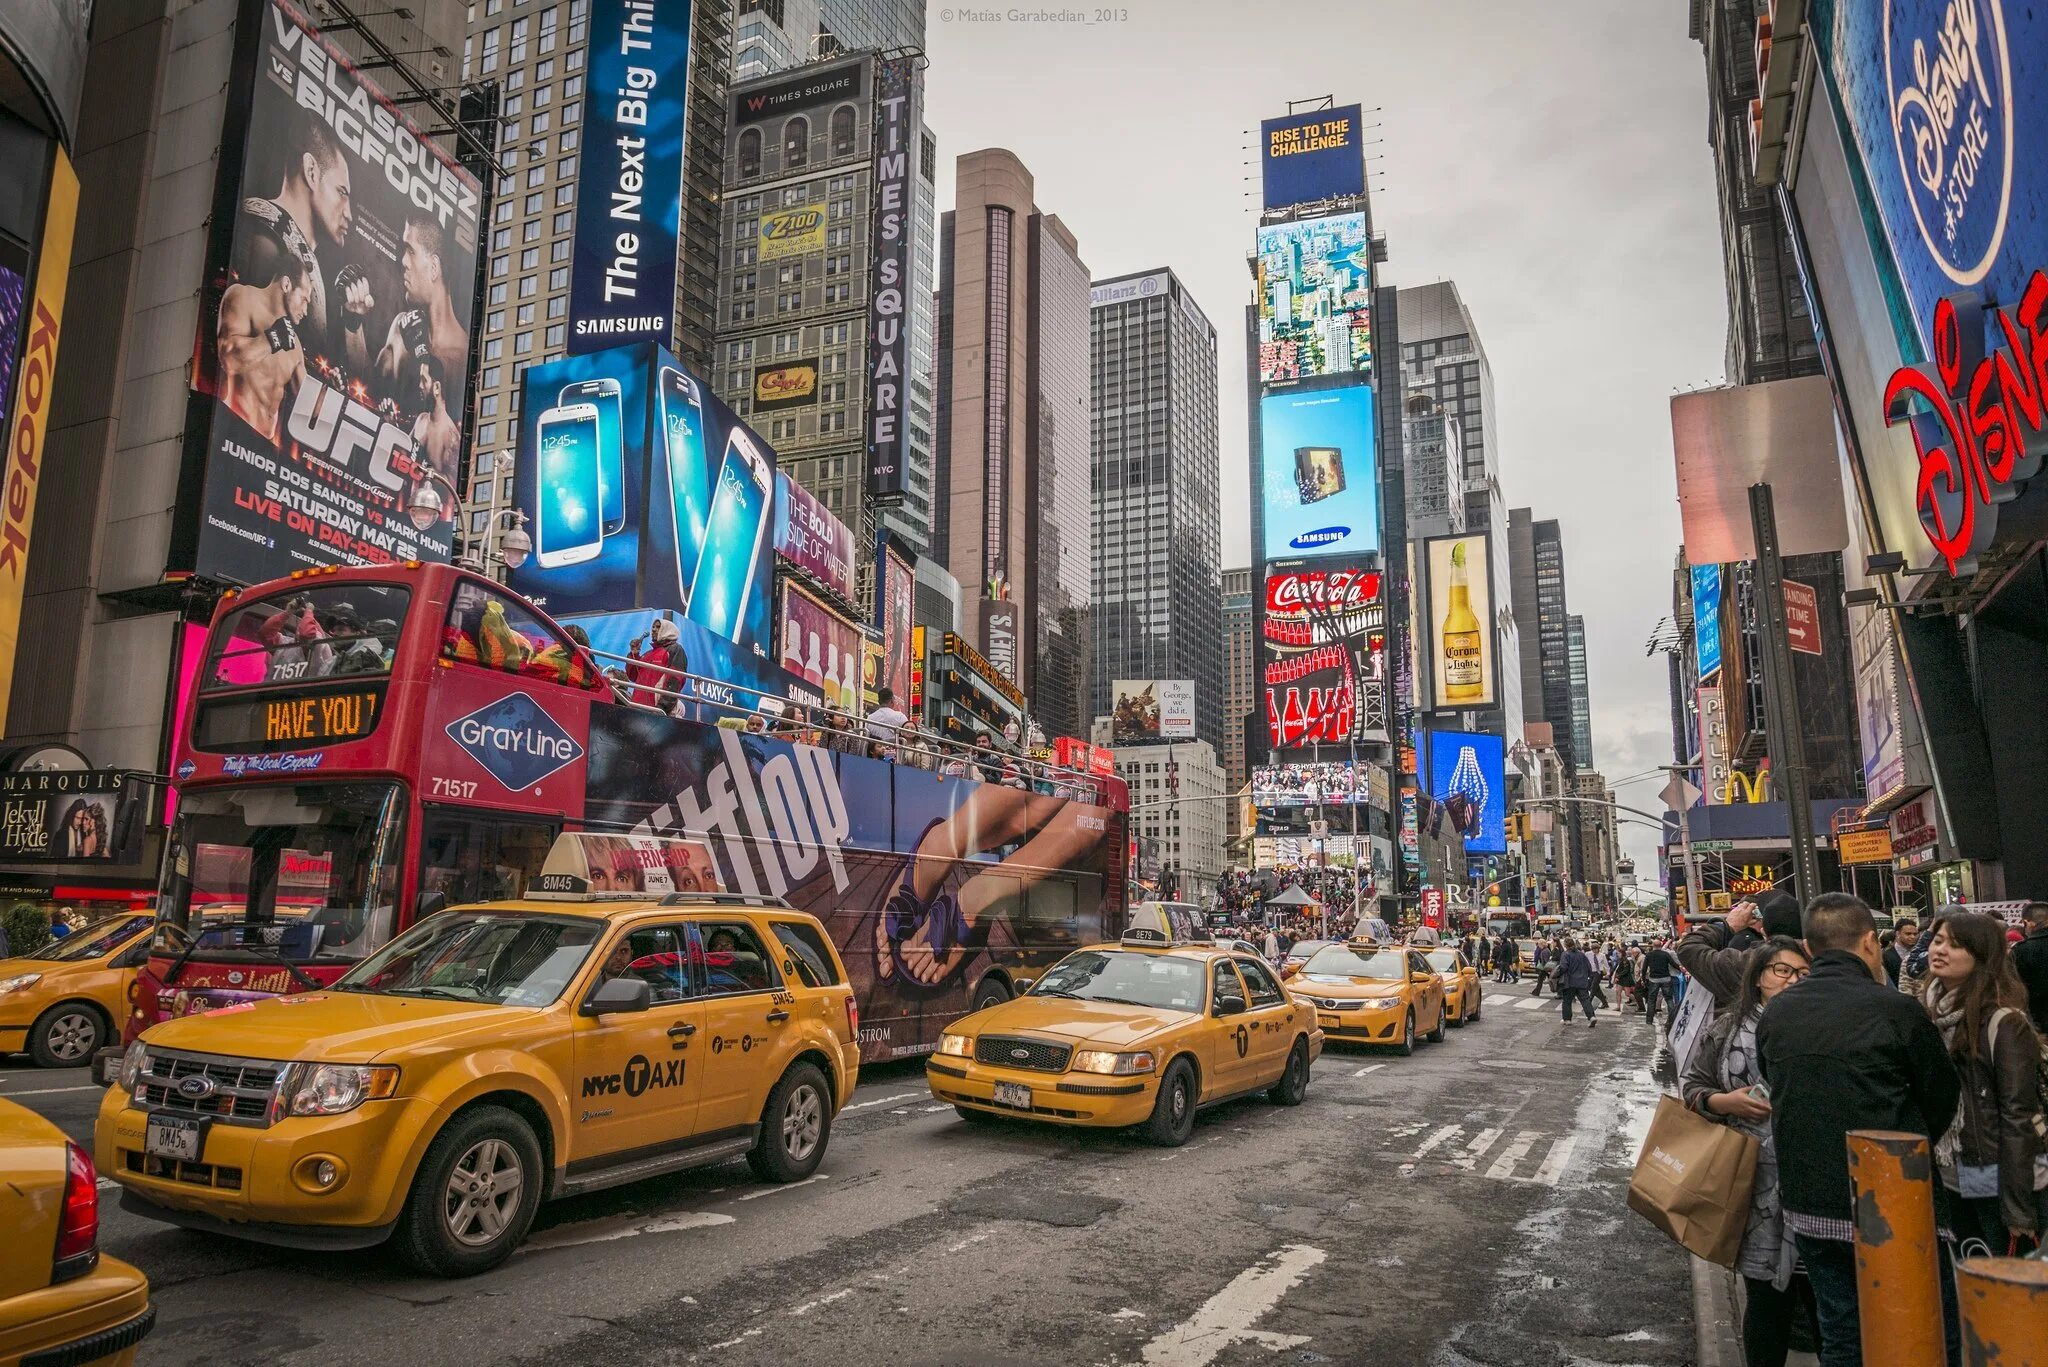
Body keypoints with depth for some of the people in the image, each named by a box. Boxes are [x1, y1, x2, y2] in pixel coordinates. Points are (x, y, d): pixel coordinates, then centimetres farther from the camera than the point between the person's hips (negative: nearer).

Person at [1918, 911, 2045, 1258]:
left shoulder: (2003, 1022, -16)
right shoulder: (1924, 1010, 4)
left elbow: (2017, 1115, -16)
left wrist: (2018, 1206, -17)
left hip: (2000, 1179, -6)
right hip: (1950, 1177, 6)